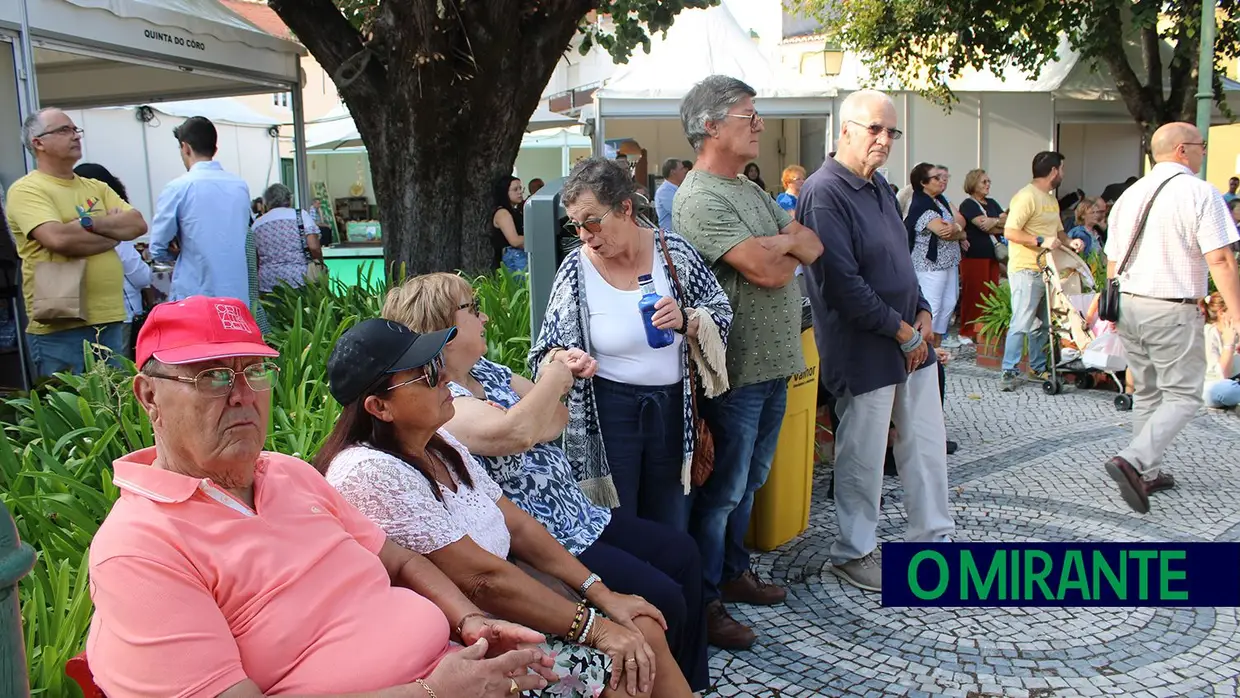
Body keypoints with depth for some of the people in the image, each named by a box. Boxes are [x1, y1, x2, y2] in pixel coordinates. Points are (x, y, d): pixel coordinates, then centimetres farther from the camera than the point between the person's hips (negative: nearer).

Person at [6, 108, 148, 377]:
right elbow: (59, 239, -21)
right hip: (60, 326, -6)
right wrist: (114, 232, -5)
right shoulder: (26, 190, -5)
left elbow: (138, 224, 3)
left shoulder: (96, 188, 16)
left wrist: (89, 223, -12)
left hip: (110, 321, 6)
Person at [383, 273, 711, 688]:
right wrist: (553, 378, -17)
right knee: (661, 600, -13)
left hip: (578, 514, 10)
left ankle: (692, 686, 24)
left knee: (683, 553, 11)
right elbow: (516, 432, -35)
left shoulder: (487, 371, 9)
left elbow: (556, 419, 12)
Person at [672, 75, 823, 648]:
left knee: (749, 481, 20)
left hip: (772, 362, 9)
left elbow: (814, 248, 9)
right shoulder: (701, 199, -17)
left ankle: (733, 572, 36)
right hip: (737, 370, -9)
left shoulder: (751, 191, 15)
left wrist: (783, 242, -12)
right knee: (723, 488, 1)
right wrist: (791, 248, -2)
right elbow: (769, 271, -24)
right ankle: (704, 601, 15)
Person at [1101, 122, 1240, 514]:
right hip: (1173, 311, -7)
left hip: (1128, 305, 7)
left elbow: (1112, 261, 16)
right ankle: (1134, 461, -17)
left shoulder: (1130, 195, 11)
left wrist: (1114, 306, 24)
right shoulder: (1199, 192, -10)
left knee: (1147, 393, 17)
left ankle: (1148, 474, 23)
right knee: (1182, 397, 1)